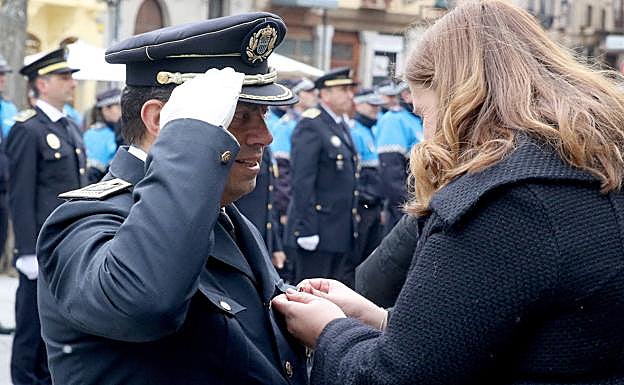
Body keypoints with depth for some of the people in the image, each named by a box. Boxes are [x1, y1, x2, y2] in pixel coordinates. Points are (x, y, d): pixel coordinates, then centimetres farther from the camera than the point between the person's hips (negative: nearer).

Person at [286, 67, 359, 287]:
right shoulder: (310, 125, -12)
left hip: (342, 231, 9)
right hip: (319, 228, -9)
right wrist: (306, 228, -22)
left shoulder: (341, 125, 16)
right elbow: (302, 180, -19)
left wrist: (352, 226, 19)